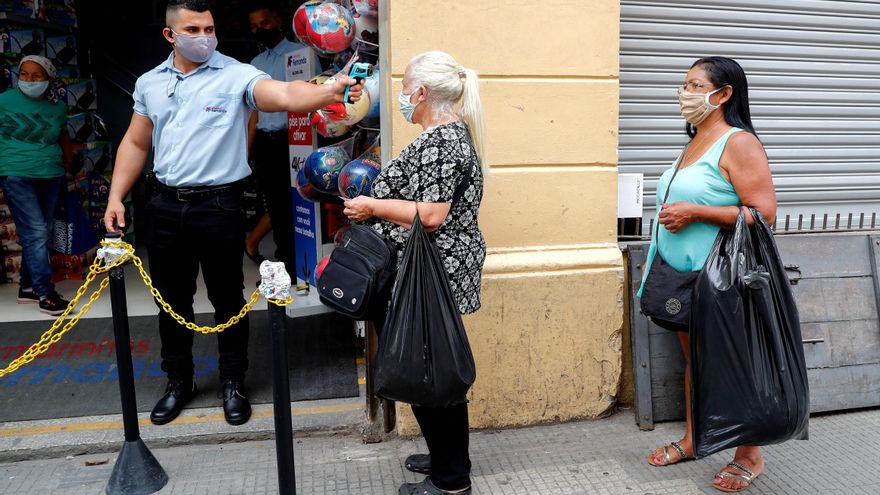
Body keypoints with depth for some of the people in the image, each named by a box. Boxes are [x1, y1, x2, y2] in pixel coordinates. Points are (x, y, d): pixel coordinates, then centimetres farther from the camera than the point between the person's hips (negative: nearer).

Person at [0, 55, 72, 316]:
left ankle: (27, 287, 21)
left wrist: (67, 160, 18)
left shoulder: (57, 108, 10)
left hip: (51, 177, 5)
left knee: (40, 234, 9)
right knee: (35, 232, -10)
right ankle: (45, 294, -7)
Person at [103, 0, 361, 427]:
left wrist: (329, 92, -45)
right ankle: (178, 382, 33)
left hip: (218, 205, -4)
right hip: (164, 206, 5)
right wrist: (116, 197, 7)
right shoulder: (149, 83, 9)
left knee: (228, 300, 7)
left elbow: (285, 95, -26)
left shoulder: (236, 76, -8)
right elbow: (135, 143, 15)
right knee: (171, 301, 15)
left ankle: (233, 384, 25)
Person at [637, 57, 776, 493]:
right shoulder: (693, 142, 13)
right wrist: (653, 258, 19)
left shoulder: (738, 143, -13)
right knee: (692, 358, 17)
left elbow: (763, 213, -21)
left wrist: (695, 212, -23)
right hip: (681, 276, 8)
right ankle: (691, 439, 32)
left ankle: (749, 457, 21)